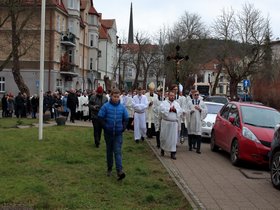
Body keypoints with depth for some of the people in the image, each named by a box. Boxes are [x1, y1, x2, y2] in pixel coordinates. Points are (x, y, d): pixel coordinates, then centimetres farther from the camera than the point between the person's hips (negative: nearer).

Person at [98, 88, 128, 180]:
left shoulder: (122, 107, -2)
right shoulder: (106, 106, -8)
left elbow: (126, 119, 9)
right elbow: (100, 117, -4)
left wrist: (123, 128, 0)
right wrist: (106, 127, -6)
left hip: (118, 134, 0)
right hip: (108, 133, 0)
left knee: (118, 152, -7)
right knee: (109, 151, 14)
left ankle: (119, 171, -15)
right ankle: (109, 169, 26)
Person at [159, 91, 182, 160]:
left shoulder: (177, 104, 12)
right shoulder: (164, 102, 3)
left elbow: (180, 111, 1)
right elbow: (162, 109, -14)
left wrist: (175, 109, -15)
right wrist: (170, 109, -16)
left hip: (174, 123, 2)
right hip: (166, 122, -2)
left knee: (173, 138, -1)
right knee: (164, 137, 5)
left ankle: (173, 153, 2)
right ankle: (162, 149, 29)